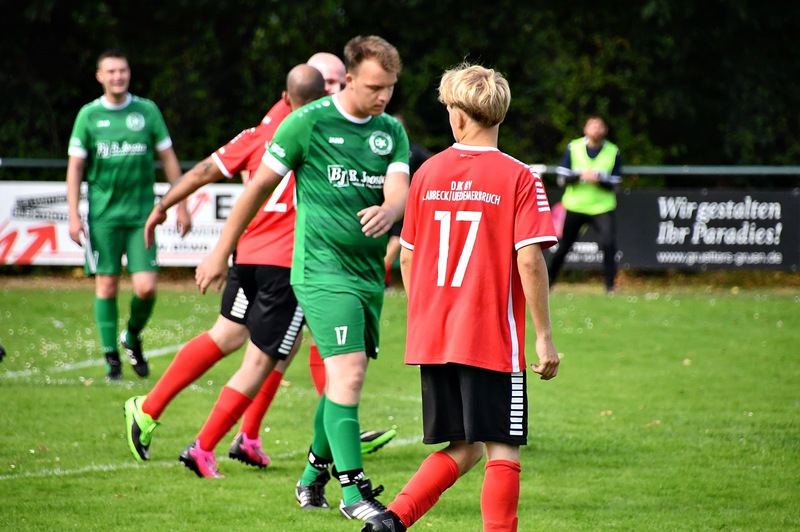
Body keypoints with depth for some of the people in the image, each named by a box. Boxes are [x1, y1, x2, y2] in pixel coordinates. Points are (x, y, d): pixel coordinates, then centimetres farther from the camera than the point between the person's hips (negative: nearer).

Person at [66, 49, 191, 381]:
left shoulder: (147, 111, 5)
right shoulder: (89, 115, 3)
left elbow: (168, 159, 11)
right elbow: (75, 167, 5)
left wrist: (181, 205, 9)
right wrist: (73, 215, -2)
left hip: (141, 213, 0)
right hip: (103, 214, 0)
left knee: (146, 288, -8)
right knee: (106, 284, -1)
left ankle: (133, 338, 20)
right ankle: (111, 355, 10)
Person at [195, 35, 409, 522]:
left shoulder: (392, 132, 8)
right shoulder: (309, 122, -7)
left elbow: (399, 188, -7)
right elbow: (260, 186, 1)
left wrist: (387, 211, -33)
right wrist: (222, 253, 5)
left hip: (370, 272, 6)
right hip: (322, 267, -6)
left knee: (343, 378, 11)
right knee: (349, 371, -16)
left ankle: (313, 477, 28)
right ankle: (353, 491, -14)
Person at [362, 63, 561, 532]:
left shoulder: (428, 173, 6)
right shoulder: (519, 178, -8)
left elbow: (407, 257, 11)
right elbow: (529, 260, -14)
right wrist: (544, 336, -8)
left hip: (432, 337, 5)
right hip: (494, 342, -5)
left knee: (462, 449, 15)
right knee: (503, 451, 2)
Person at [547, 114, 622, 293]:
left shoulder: (613, 152, -2)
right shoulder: (573, 148, -2)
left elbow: (614, 184, 0)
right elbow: (562, 179, -4)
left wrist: (600, 179, -20)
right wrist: (580, 175, -22)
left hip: (602, 207, -1)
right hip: (575, 206, 1)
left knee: (609, 244, -19)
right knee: (563, 247, 8)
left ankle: (610, 286, -10)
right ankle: (548, 281, 26)